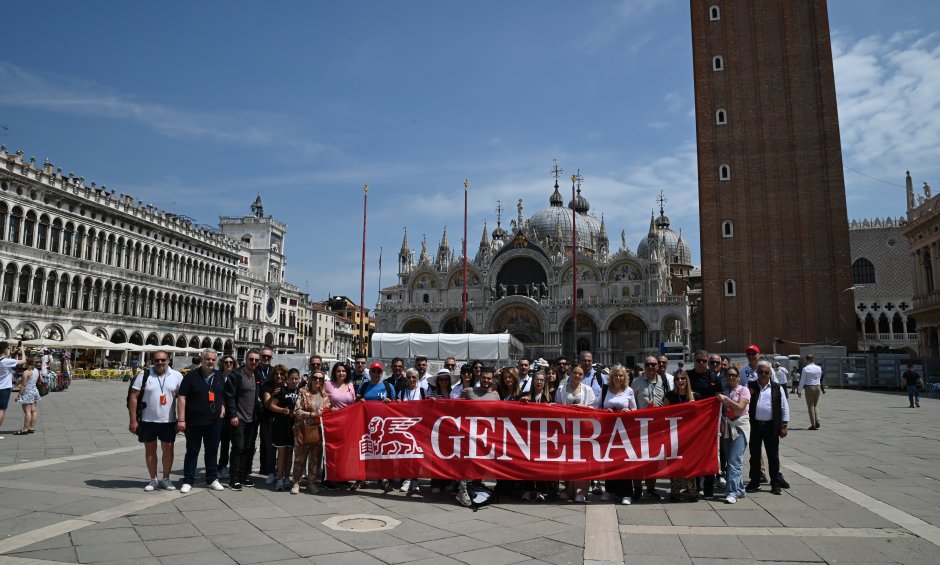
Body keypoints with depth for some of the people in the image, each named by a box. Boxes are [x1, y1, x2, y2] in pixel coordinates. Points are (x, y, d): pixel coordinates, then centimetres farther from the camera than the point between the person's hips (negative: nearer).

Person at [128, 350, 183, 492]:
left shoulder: (176, 376, 0)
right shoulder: (144, 376, -3)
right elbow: (133, 398, -4)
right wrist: (133, 420, -8)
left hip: (168, 421, 0)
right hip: (147, 420, 0)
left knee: (168, 449, 6)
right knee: (150, 449, 10)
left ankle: (166, 479, 21)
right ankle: (153, 480, 23)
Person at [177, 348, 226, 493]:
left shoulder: (220, 377, 9)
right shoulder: (191, 376, -5)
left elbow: (224, 396, 20)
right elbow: (181, 397, -8)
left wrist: (223, 409, 3)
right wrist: (181, 420, -13)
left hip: (214, 422, 4)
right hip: (194, 422, -4)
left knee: (212, 451, 11)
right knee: (192, 451, 6)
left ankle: (212, 479, 21)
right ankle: (188, 481, 16)